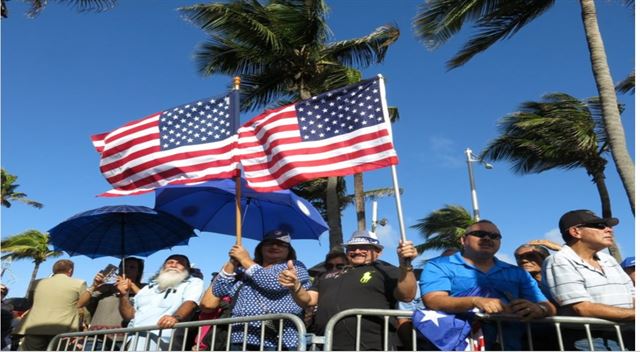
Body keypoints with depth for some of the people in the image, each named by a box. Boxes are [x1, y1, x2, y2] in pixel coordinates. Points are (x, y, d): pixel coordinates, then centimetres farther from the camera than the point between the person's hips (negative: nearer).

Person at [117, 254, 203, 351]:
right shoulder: (148, 287, 26)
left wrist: (176, 318, -30)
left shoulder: (194, 282, 10)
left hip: (160, 339, -4)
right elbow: (130, 315, 22)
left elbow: (190, 303, -10)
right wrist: (124, 295, 6)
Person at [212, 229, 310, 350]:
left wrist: (245, 260, -3)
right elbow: (219, 291, 14)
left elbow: (274, 283, -11)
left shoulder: (296, 267, 7)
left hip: (278, 341, -4)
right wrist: (232, 263, 2)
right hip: (242, 338, 5)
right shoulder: (243, 270, 20)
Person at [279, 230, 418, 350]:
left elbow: (407, 295, -6)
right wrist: (295, 286, -2)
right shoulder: (330, 276, 24)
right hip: (327, 347, 5)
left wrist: (406, 265, -23)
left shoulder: (384, 270, 7)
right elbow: (308, 300, 19)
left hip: (371, 347, -5)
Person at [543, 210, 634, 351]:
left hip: (627, 335, 7)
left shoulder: (608, 259, 17)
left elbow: (632, 298, 14)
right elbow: (582, 309, -15)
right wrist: (633, 313, -12)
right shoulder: (559, 262, -8)